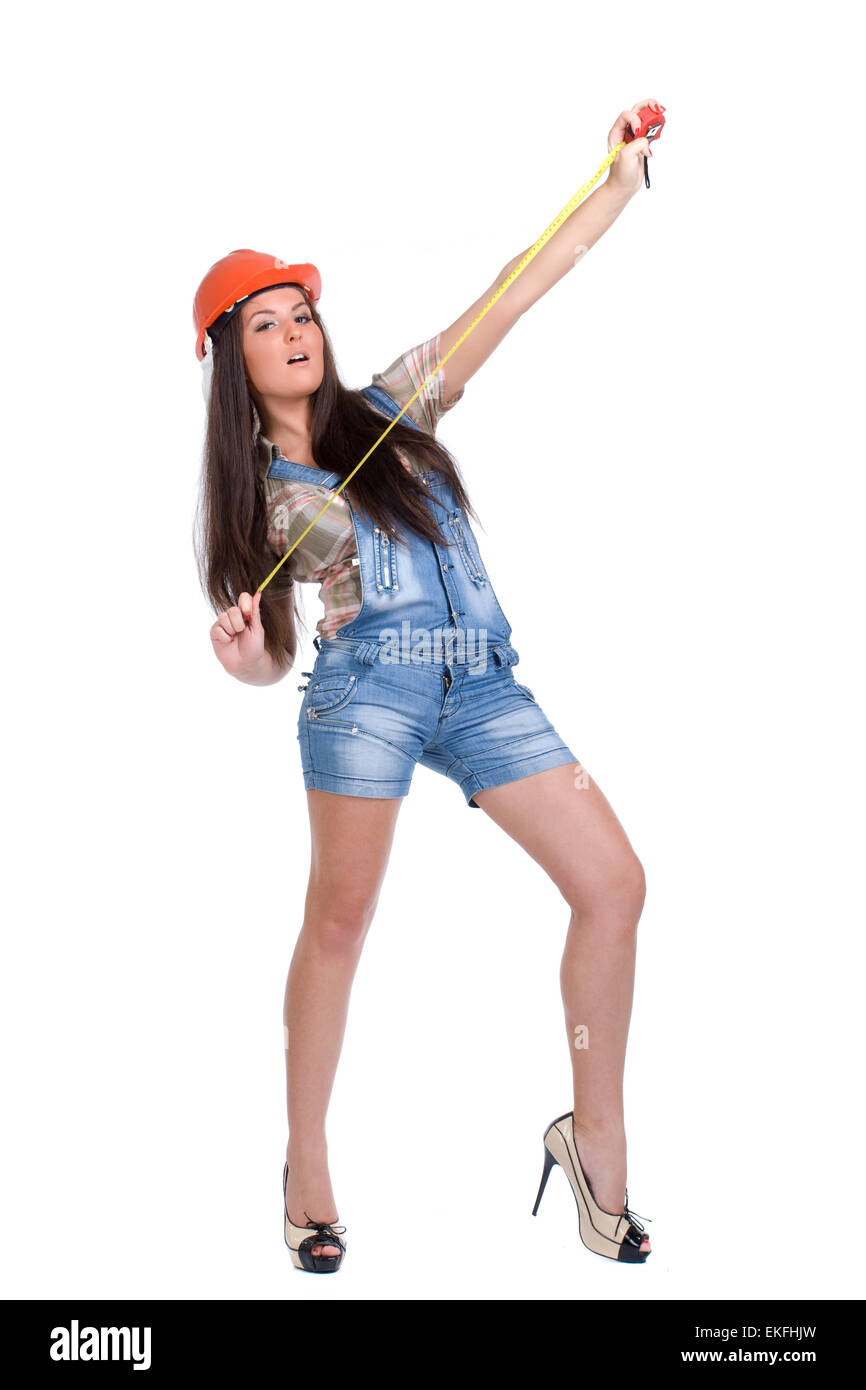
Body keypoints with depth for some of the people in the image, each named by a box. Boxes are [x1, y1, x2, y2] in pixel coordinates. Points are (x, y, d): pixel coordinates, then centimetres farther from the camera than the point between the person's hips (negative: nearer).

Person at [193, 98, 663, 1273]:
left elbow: (517, 293, 11)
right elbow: (269, 653, 9)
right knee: (339, 921, -7)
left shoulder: (392, 406, 15)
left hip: (483, 684, 3)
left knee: (614, 884, -6)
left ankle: (596, 1138, 7)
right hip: (366, 688, -3)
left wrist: (621, 186, 6)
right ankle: (308, 1167, 10)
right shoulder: (259, 495, 10)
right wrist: (241, 655, -15)